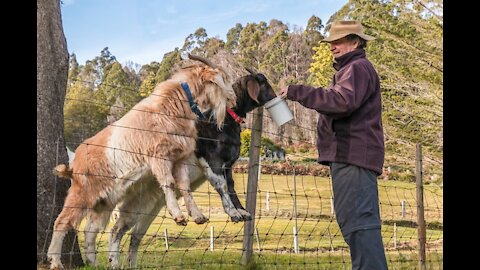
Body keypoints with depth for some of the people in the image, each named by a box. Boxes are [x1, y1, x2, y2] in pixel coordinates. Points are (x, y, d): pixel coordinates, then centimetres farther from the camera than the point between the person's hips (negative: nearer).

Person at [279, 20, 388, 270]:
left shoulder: (358, 68, -7)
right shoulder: (349, 69, 27)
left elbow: (343, 101, -22)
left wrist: (297, 92, -19)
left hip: (353, 155, -11)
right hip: (349, 154, 11)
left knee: (357, 220, -16)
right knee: (356, 220, 12)